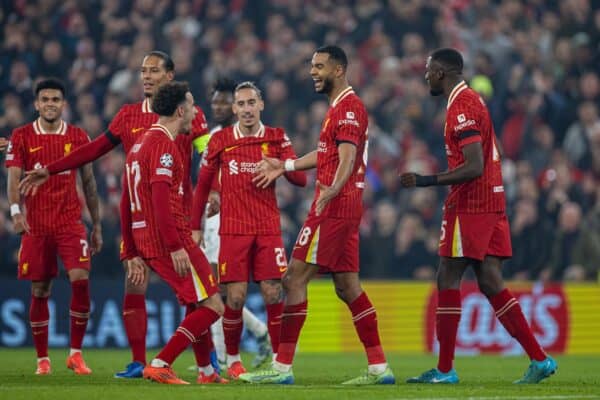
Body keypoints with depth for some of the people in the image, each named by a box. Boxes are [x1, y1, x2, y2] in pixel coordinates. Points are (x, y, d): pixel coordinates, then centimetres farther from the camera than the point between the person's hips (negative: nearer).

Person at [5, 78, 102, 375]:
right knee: (40, 291, 3)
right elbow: (14, 178, -6)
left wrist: (97, 225, 12)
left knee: (81, 280, -16)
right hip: (36, 225, 0)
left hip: (71, 222, 0)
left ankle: (76, 353, -5)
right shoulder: (22, 136, 2)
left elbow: (89, 183, 12)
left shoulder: (78, 137, 7)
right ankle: (42, 359, 13)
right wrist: (15, 211, -24)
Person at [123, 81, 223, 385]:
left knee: (195, 303, 22)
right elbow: (160, 198, -23)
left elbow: (127, 205, 21)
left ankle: (207, 372, 24)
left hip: (146, 242, 10)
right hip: (170, 239, -10)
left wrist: (133, 254, 22)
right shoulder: (163, 144, -12)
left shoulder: (140, 144, 19)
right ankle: (160, 365, -12)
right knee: (212, 306, -7)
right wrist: (176, 247, -26)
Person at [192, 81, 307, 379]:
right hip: (233, 229, -1)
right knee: (235, 297, -5)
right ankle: (233, 360, 10)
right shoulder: (220, 140, 4)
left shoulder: (277, 138, 5)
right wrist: (195, 227, 8)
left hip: (268, 229, 1)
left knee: (273, 294, -6)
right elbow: (203, 184, 10)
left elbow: (301, 179, 0)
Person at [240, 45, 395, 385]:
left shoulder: (349, 107, -12)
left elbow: (347, 159, -25)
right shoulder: (340, 107, 20)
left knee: (294, 280, -8)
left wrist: (331, 191, -39)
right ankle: (379, 367, 8)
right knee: (348, 287, 9)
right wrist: (285, 166, 33)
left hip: (333, 208, -10)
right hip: (345, 209, 10)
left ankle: (282, 367, -7)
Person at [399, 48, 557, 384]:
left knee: (448, 280, -4)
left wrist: (425, 181, -21)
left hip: (470, 205, -9)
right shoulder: (473, 100, 16)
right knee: (491, 284, 6)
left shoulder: (461, 107, -15)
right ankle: (540, 359, 2)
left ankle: (445, 370, -1)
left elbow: (474, 167, -22)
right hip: (492, 202, 9)